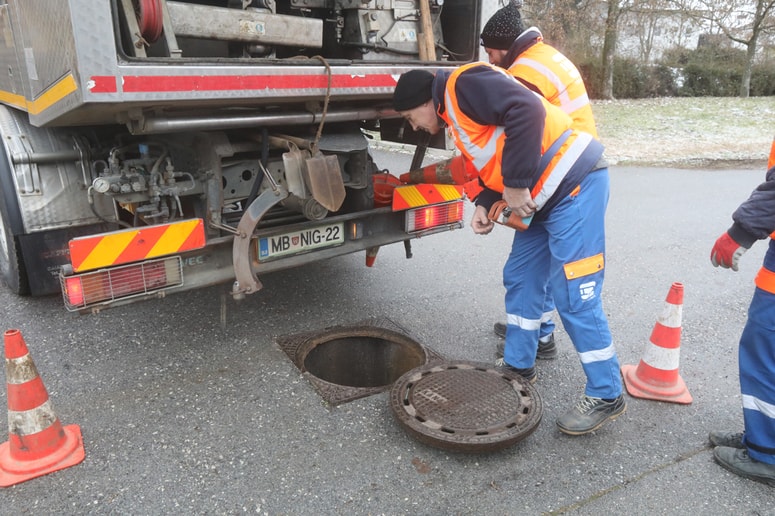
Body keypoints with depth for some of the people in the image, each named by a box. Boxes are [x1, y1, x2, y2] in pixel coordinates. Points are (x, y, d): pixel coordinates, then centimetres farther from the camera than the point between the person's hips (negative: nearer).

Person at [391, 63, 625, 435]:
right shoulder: (456, 117, 19)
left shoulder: (462, 85, -11)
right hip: (546, 195, 11)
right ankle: (519, 366, 30)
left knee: (573, 295, -7)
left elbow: (527, 110, -26)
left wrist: (515, 185, -23)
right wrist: (483, 204, 5)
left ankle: (606, 396, 8)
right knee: (520, 278, 15)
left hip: (575, 184, -11)